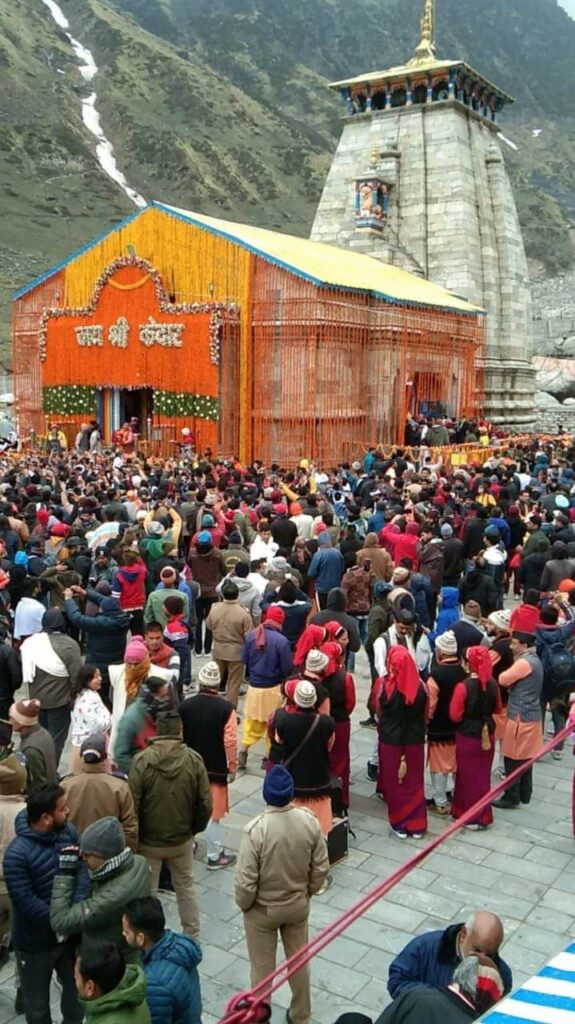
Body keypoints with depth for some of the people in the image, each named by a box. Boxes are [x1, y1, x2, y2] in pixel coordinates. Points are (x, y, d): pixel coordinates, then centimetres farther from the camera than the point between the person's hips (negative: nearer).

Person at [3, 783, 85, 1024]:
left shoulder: (68, 832, -10)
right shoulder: (17, 853, -29)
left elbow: (82, 870, -7)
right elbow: (26, 902, -28)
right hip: (35, 941, -5)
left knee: (77, 989, 25)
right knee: (37, 1002, 18)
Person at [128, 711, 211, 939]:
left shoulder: (141, 760, -19)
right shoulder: (194, 759, -14)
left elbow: (133, 804, -16)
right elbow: (205, 802, -8)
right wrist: (195, 828, 10)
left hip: (148, 841, -2)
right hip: (182, 839, 2)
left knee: (147, 892, 16)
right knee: (185, 886, 23)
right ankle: (192, 935, 34)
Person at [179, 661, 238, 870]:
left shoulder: (185, 705, -8)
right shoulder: (226, 708, -17)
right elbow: (230, 742, -15)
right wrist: (232, 767, -1)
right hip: (215, 768, -3)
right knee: (212, 812, 7)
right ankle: (215, 856, 14)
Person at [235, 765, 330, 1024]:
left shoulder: (256, 829, -31)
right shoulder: (309, 821, -18)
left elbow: (246, 880, -24)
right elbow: (321, 867, -7)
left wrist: (243, 905, -4)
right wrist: (308, 892, 10)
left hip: (262, 909, -4)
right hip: (298, 905, 4)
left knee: (262, 966, 18)